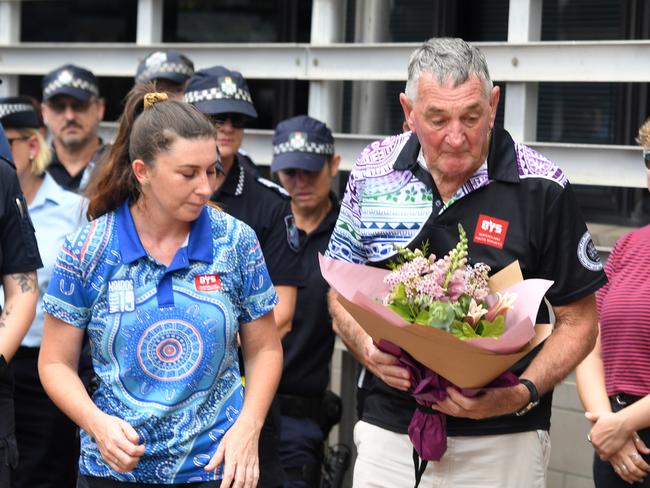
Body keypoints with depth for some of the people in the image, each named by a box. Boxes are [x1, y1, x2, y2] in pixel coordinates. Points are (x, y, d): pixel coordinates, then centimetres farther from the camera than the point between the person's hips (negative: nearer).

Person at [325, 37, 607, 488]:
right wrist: (368, 349, -10)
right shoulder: (374, 171, 0)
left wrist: (523, 395, -18)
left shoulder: (540, 189, -9)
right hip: (388, 428, 3)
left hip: (500, 441, -2)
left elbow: (578, 321, -3)